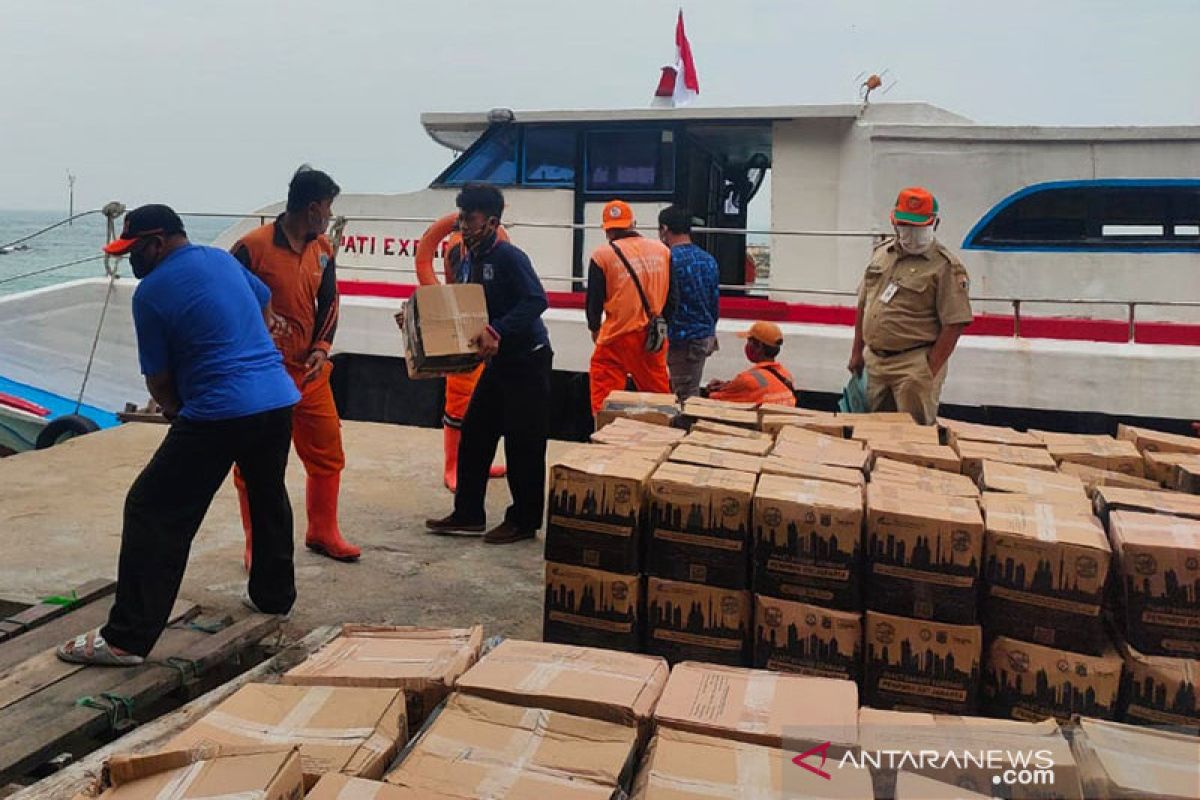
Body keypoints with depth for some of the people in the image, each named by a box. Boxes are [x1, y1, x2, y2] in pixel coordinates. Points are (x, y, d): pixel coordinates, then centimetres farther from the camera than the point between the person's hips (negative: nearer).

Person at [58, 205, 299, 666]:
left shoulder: (151, 291, -5)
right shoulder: (222, 260, 15)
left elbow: (158, 380, 0)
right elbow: (264, 299, 35)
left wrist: (175, 407, 19)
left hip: (219, 413, -8)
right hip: (280, 399, 8)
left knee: (153, 512, -2)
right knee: (268, 497, 26)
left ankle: (127, 639, -2)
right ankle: (273, 595, 40)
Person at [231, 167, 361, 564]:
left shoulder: (323, 249, 6)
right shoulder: (252, 247, -13)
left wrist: (322, 348, -2)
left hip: (309, 370, 6)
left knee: (327, 454, 11)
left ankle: (323, 533, 29)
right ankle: (257, 546, 19)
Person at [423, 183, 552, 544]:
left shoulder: (508, 256, -16)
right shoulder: (468, 262, 10)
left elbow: (536, 300, -27)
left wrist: (497, 331, -35)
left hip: (527, 359, -9)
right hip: (498, 360, 9)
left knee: (523, 444, -1)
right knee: (473, 433, 11)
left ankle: (524, 521, 12)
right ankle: (468, 514, 22)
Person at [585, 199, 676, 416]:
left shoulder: (603, 255, -7)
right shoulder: (663, 251, 4)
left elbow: (594, 299, -1)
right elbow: (672, 296, 9)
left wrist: (594, 328, 18)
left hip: (618, 336, -4)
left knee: (605, 403, 2)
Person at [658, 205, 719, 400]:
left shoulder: (669, 259, -14)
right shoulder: (709, 260, 9)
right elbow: (716, 303, 14)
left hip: (682, 341, -7)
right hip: (706, 338, 7)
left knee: (686, 399, -2)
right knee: (693, 393, 15)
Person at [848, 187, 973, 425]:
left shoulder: (946, 267, -9)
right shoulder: (881, 253, 12)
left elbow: (954, 324, -13)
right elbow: (864, 304, 17)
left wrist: (930, 372, -15)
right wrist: (857, 352, 15)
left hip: (914, 364, -6)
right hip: (874, 360, 6)